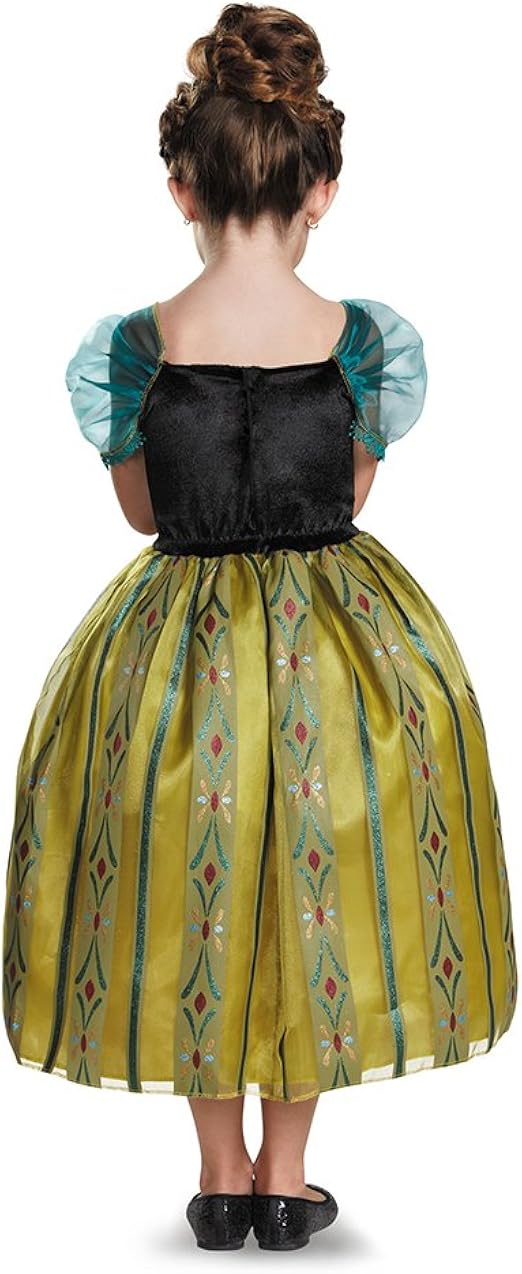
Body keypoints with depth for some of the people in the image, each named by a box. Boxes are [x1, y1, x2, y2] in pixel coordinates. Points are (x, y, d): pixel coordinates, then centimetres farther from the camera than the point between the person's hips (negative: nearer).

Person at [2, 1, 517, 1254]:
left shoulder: (122, 350, -12)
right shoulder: (374, 341, -11)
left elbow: (145, 514, 3)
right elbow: (354, 498, 3)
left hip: (174, 648, 0)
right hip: (339, 645, 0)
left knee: (190, 899, 19)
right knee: (321, 886, 18)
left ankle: (221, 1175, 30)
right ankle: (287, 1176, 29)